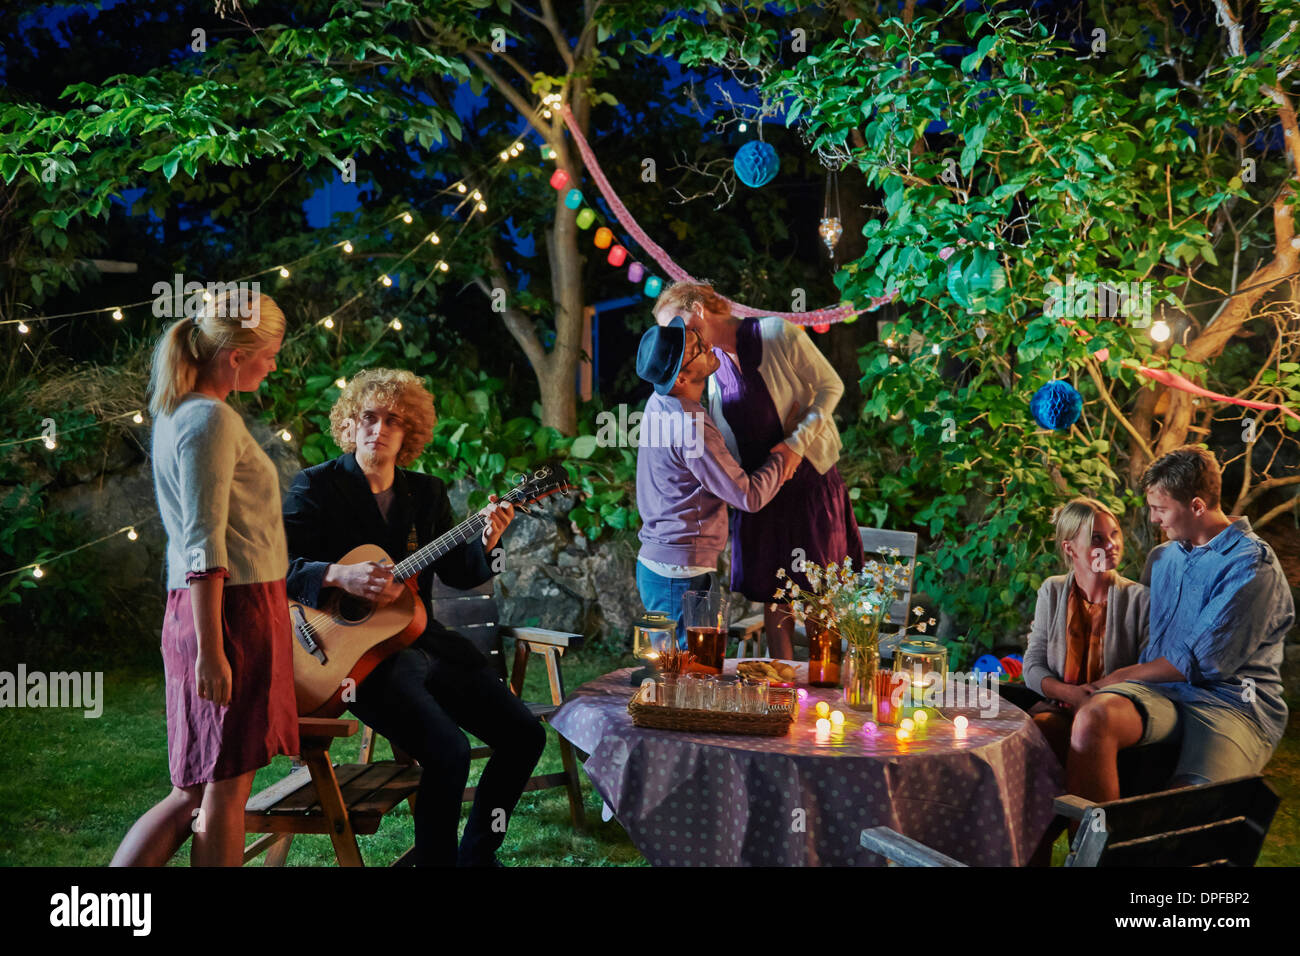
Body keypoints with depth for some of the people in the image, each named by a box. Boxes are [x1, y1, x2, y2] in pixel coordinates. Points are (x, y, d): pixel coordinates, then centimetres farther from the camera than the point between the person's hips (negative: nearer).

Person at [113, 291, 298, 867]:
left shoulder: (177, 414, 17)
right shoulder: (211, 420, -13)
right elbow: (205, 547, -19)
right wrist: (210, 650, -21)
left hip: (197, 610, 9)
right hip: (234, 610, -9)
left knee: (196, 792, 12)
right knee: (226, 790, 0)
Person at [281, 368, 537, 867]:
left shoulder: (426, 492, 13)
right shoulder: (317, 486, -3)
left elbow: (457, 574, 13)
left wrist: (486, 542, -7)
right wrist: (341, 576, -27)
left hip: (421, 637, 7)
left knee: (524, 734, -2)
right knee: (449, 752, -27)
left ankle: (477, 854, 16)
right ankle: (436, 858, -4)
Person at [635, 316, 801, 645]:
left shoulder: (659, 404, 6)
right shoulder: (689, 427, -24)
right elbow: (750, 496, -18)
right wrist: (780, 458, 0)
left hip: (654, 563, 10)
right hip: (680, 577, -10)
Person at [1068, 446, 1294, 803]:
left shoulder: (1252, 565, -6)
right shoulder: (1162, 556, 20)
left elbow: (1201, 662, -10)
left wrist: (1119, 676, -1)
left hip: (1231, 700, -5)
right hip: (1163, 692, 6)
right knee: (1093, 717, -30)